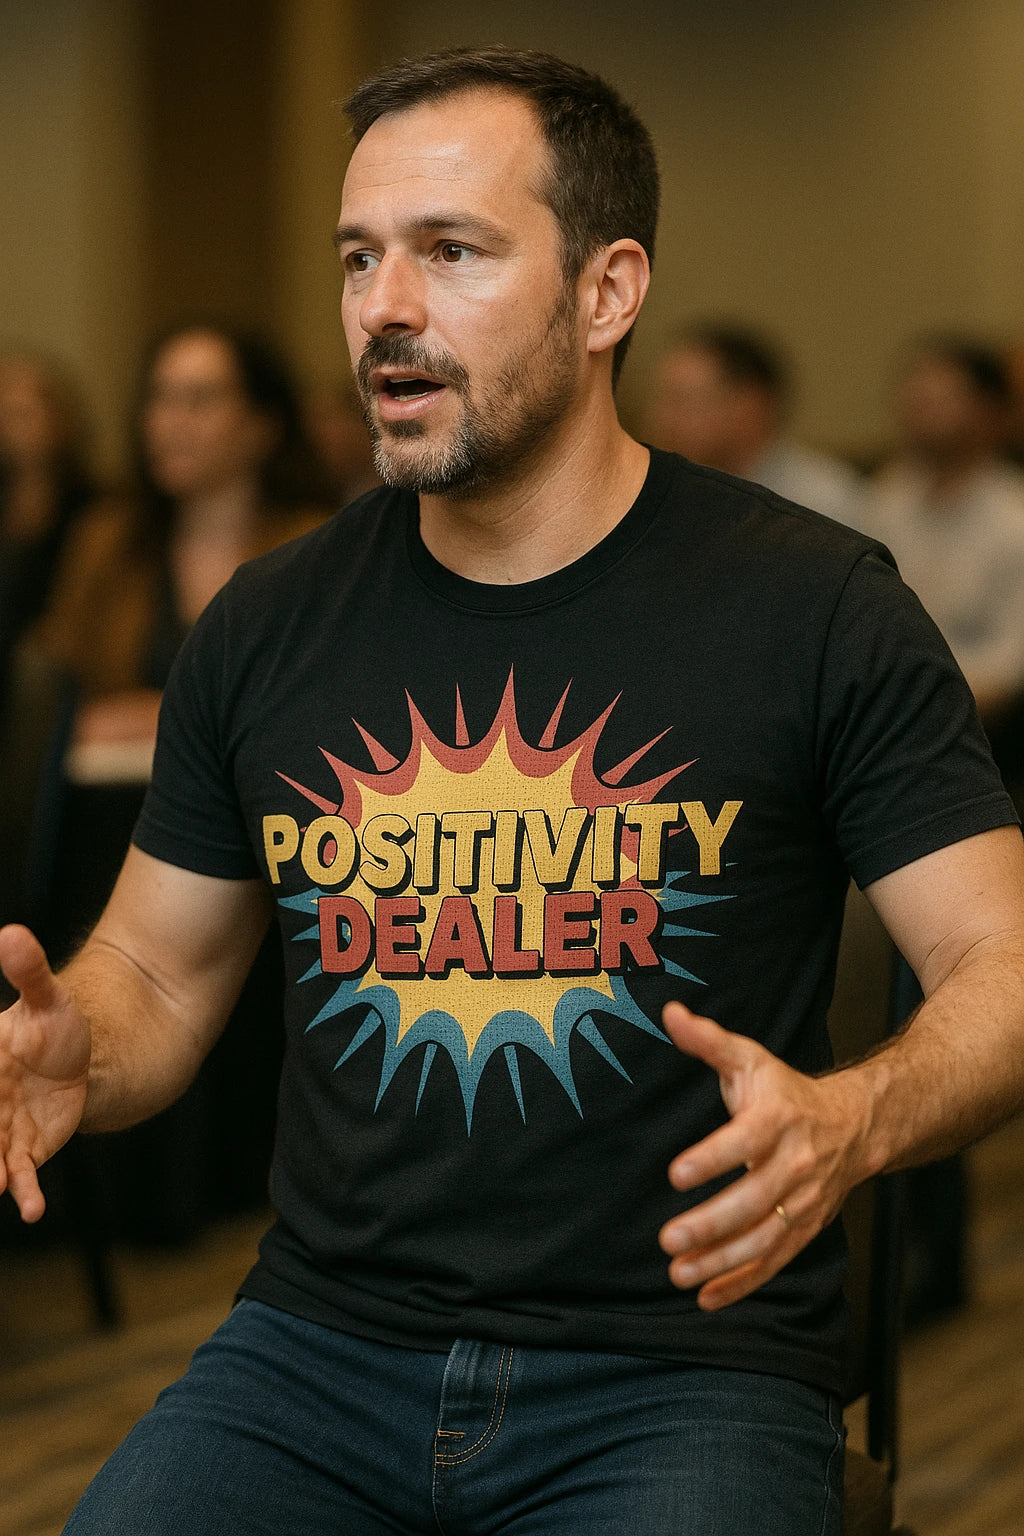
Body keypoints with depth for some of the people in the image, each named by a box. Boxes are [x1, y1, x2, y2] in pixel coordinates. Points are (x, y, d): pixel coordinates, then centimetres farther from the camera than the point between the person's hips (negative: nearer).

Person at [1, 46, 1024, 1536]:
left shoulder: (812, 604, -3)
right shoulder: (268, 626, 8)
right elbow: (155, 972, 17)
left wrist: (846, 1121, -24)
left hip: (683, 1371, -3)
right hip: (320, 1345, 3)